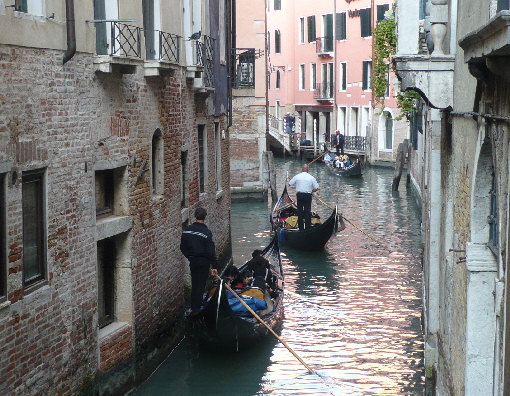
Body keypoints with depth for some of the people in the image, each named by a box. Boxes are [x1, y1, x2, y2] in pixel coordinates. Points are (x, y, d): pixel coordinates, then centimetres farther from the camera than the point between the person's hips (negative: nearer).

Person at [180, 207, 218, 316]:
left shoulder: (186, 230, -2)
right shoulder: (206, 232, -18)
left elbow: (183, 247, 6)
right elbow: (211, 251, -17)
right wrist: (214, 266, -12)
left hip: (193, 261, 5)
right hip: (203, 262, -5)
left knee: (195, 283, 18)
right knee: (200, 285, 4)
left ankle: (194, 306, 26)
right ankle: (196, 309, 5)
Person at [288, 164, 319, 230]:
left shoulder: (297, 176, -1)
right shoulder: (311, 177, -1)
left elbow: (290, 184, 8)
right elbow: (316, 188, 1)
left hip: (299, 195, 1)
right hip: (308, 196, -1)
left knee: (300, 211, 8)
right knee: (307, 212, 4)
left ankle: (301, 228, 8)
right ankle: (308, 227, 1)